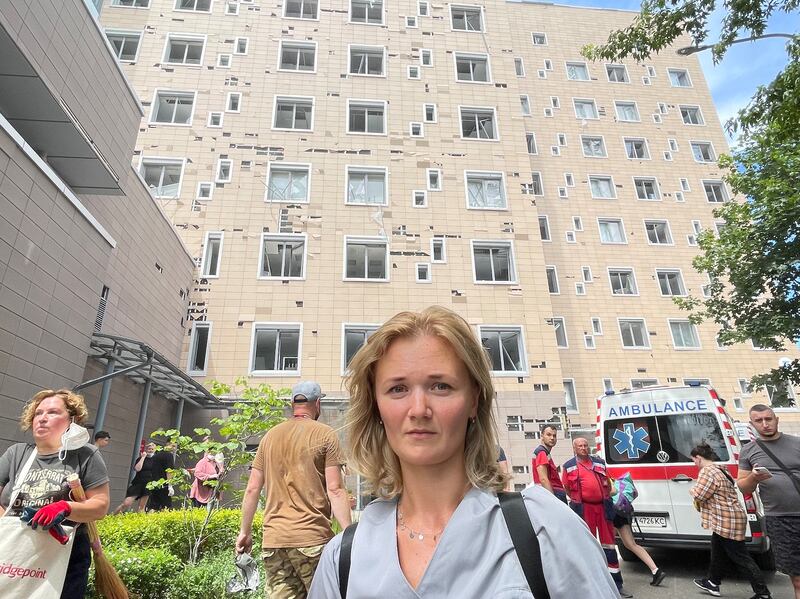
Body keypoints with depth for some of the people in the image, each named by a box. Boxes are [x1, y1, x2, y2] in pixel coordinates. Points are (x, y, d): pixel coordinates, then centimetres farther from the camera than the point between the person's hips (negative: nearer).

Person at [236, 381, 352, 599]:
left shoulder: (270, 436, 10)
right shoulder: (326, 435, -4)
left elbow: (252, 488, 11)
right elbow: (335, 490, -9)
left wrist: (245, 531, 20)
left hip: (273, 539, 5)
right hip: (311, 538, -4)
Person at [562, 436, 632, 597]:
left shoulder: (599, 462, 11)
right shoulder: (569, 466, 0)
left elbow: (607, 482, 20)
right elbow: (567, 488, 6)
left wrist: (608, 498, 14)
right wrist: (579, 499, 4)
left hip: (602, 506, 3)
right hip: (584, 509, -3)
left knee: (609, 542, 7)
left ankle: (617, 584, 14)